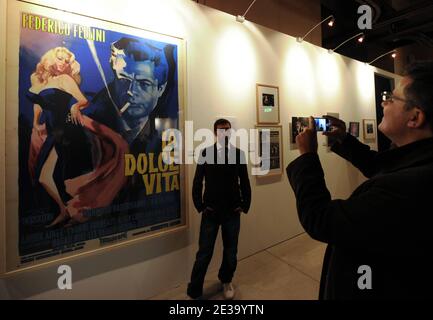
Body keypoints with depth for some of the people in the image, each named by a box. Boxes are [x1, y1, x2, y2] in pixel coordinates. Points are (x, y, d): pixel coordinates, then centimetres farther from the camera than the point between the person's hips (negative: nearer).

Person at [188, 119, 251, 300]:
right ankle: (194, 292, 24)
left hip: (232, 212, 2)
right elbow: (197, 182, -1)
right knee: (204, 253, 4)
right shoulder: (206, 153, -2)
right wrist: (200, 206, -5)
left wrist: (245, 205, 0)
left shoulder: (238, 153, 2)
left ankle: (226, 281, 42)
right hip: (211, 212, -1)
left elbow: (244, 182, 5)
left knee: (231, 252, 14)